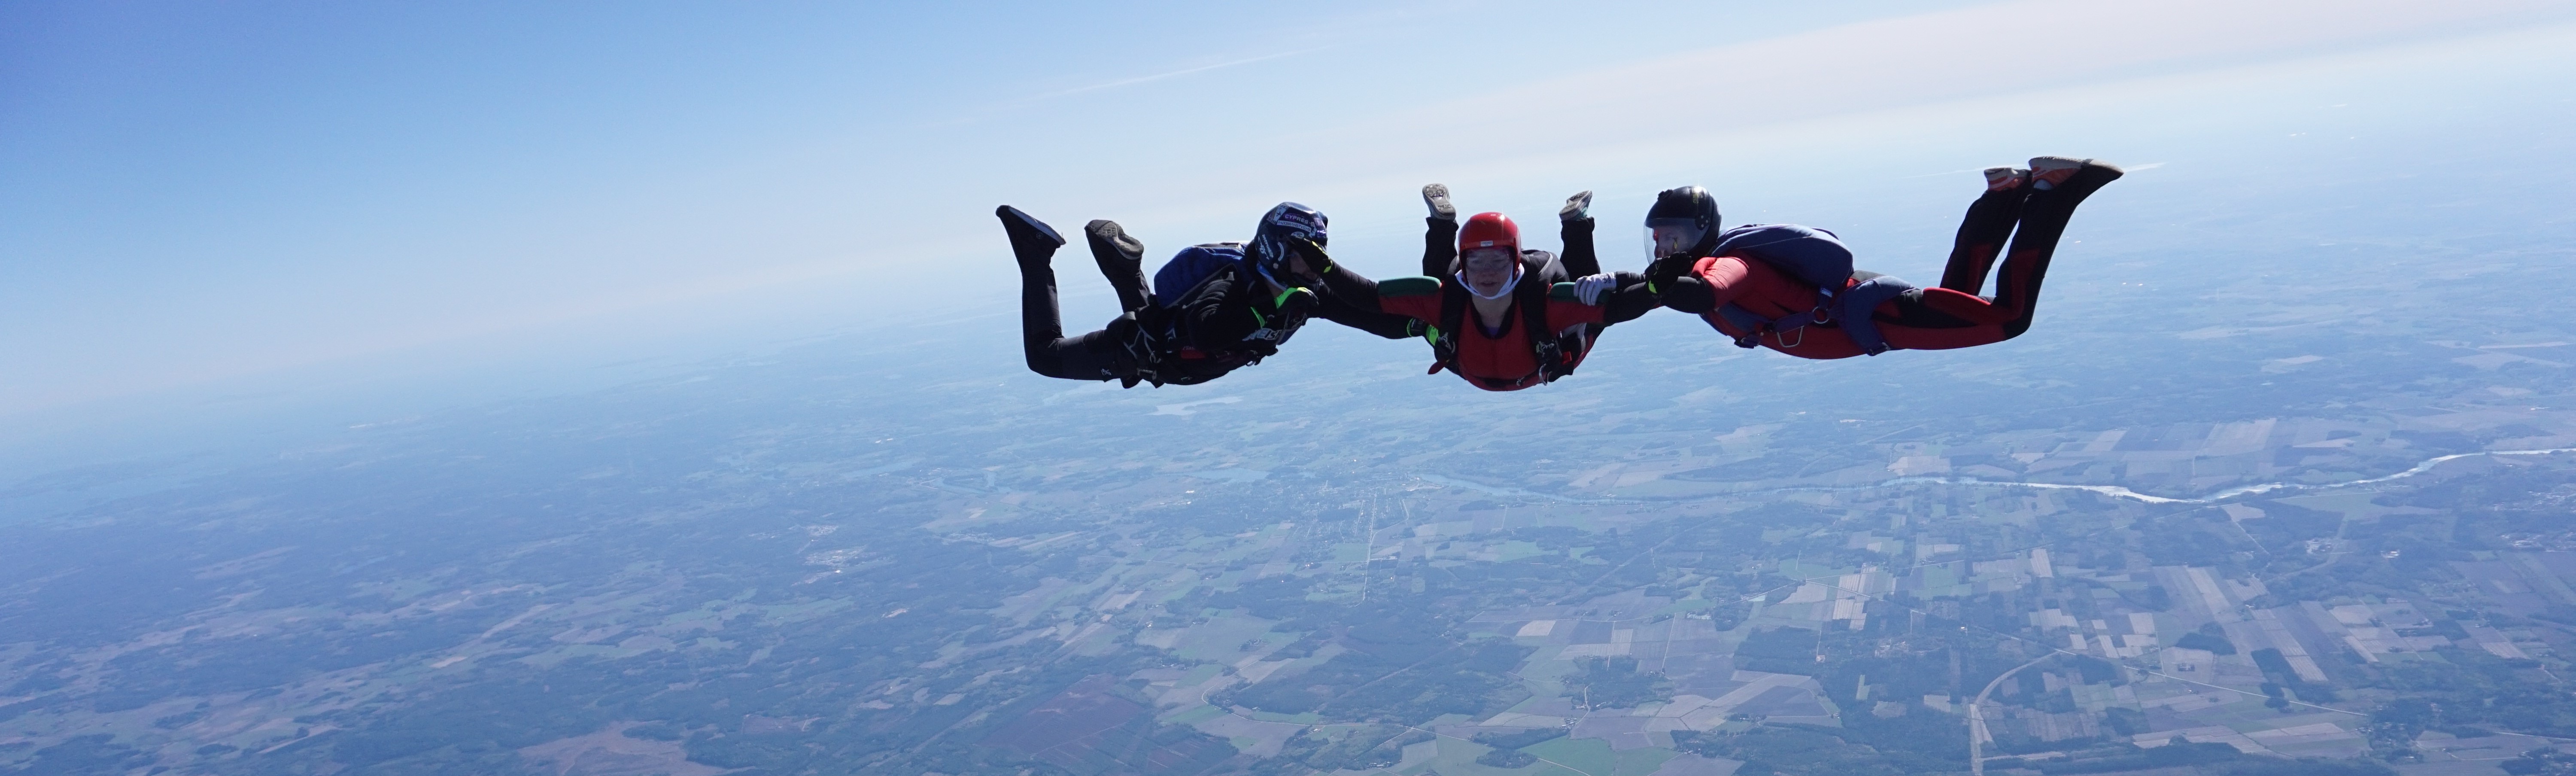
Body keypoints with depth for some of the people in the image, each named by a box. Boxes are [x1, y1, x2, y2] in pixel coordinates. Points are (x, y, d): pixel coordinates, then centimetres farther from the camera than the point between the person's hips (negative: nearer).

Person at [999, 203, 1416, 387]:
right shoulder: (1234, 281, -39)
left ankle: (1118, 253, 39)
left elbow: (1368, 311, -19)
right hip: (1142, 349, -7)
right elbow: (1204, 332, -58)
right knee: (1045, 355, 7)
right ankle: (1037, 254, 17)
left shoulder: (1306, 291, -19)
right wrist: (1272, 310, -61)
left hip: (1187, 362, 7)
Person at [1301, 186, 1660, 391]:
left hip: (1550, 359, -1)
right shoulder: (1444, 299, -44)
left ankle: (1575, 224, 37)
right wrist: (1322, 266, -54)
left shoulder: (1545, 300, -48)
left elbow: (1617, 304, -48)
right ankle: (1443, 224, 35)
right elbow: (1367, 296, -42)